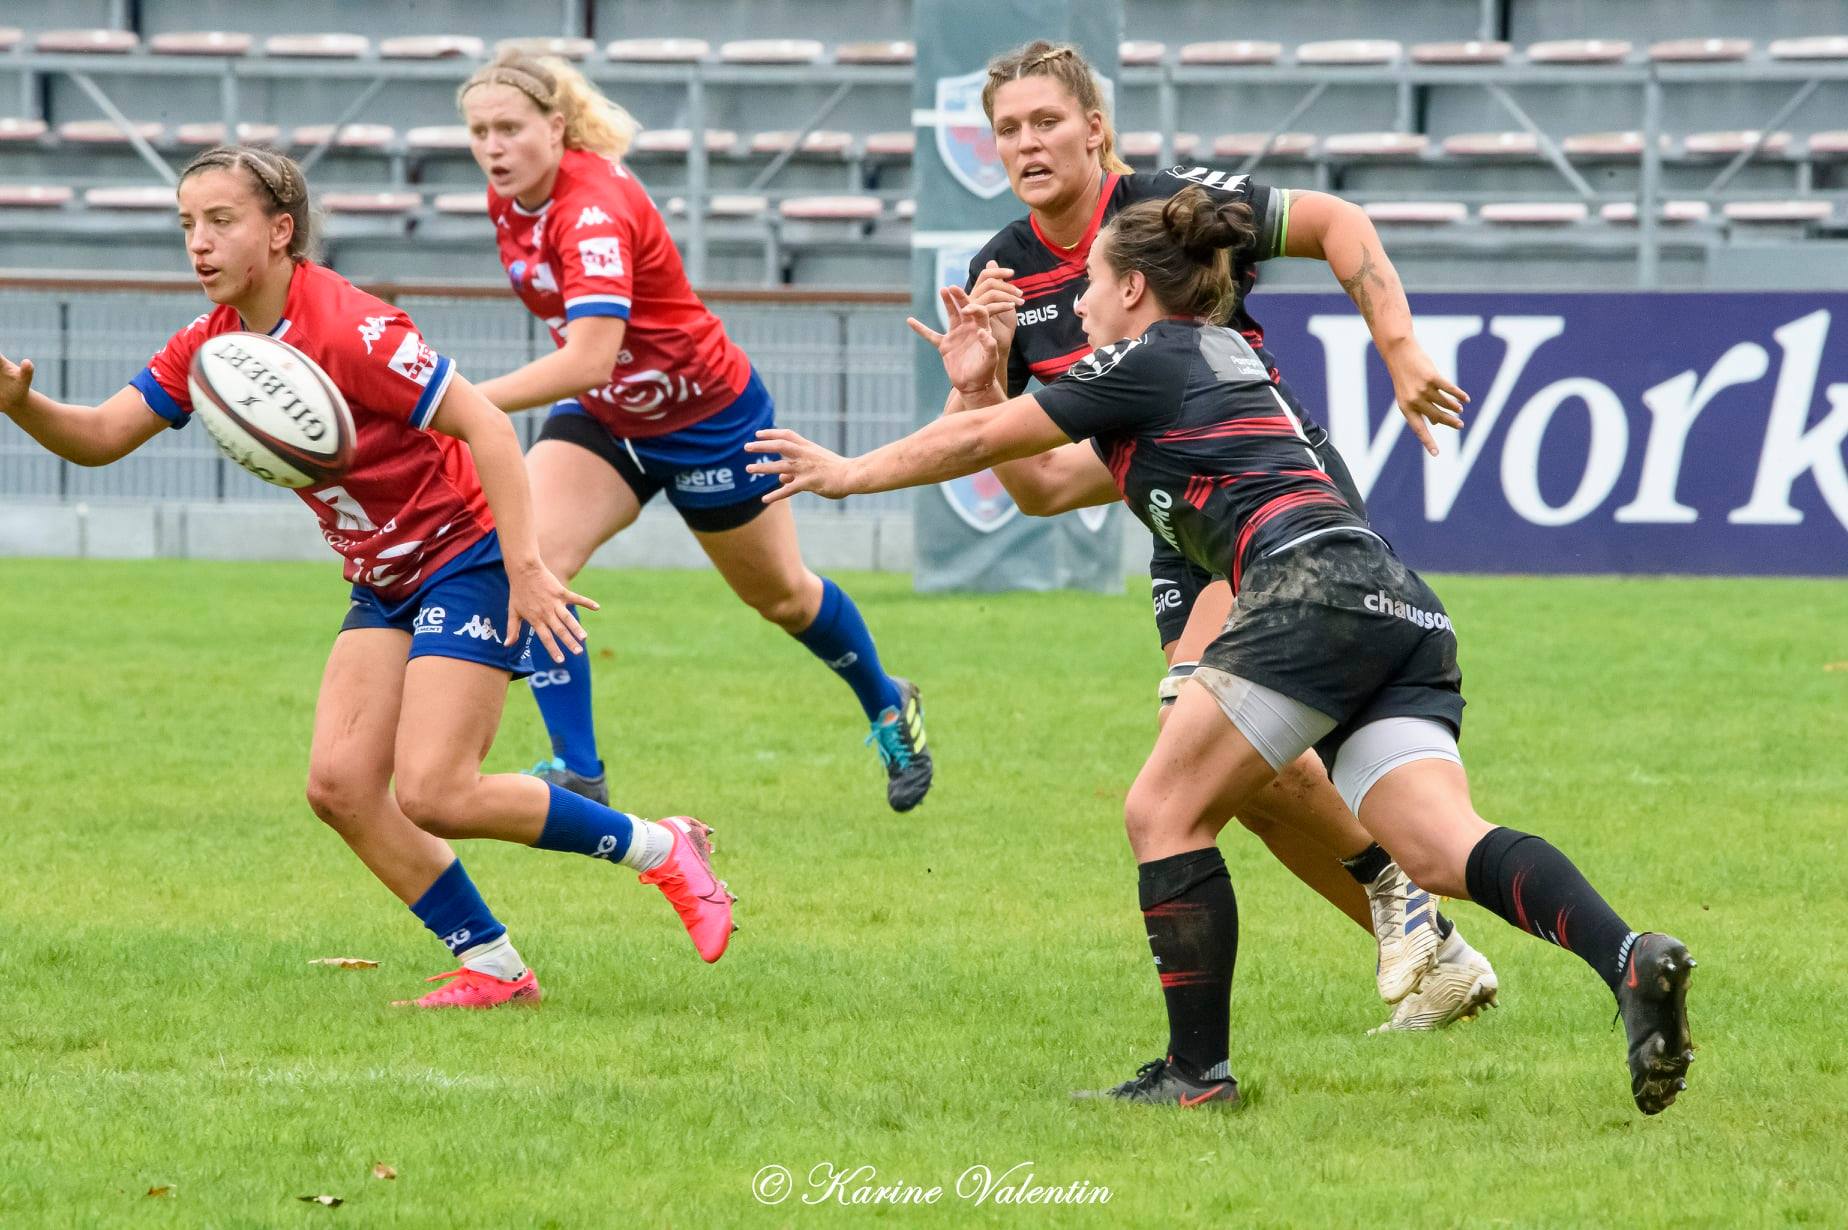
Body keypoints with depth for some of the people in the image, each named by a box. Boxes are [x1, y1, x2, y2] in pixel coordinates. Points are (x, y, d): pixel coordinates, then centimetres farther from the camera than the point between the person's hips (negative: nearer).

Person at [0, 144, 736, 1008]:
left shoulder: (346, 329, -24)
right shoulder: (213, 345, 1)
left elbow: (485, 425, -26)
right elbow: (99, 437, 2)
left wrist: (525, 564, -31)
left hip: (467, 557, -8)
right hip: (385, 584, 8)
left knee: (432, 793, -16)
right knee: (339, 785, -4)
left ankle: (663, 850, 1)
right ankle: (493, 969, 6)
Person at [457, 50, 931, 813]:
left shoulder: (595, 209, -35)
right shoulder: (508, 199, -10)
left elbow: (589, 357, -47)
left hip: (708, 416, -6)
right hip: (603, 418, 6)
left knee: (780, 594, 16)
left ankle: (889, 708, 44)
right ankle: (577, 771, -14)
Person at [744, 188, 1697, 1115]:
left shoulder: (1147, 362, 7)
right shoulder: (1217, 360, 33)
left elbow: (980, 441, 16)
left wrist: (850, 473, 30)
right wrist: (981, 383, 35)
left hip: (1316, 592, -8)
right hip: (1403, 615, 8)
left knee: (1164, 811, 2)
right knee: (1446, 849, -9)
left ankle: (1197, 1072, -1)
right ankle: (1627, 958, -33)